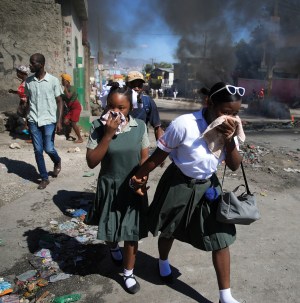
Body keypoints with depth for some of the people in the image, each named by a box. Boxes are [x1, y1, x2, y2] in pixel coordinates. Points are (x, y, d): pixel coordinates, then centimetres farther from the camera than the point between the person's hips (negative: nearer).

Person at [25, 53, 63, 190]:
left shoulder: (53, 80, -5)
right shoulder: (28, 81, 4)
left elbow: (59, 101, -2)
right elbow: (28, 101, 12)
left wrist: (59, 121, -9)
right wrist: (26, 120, 8)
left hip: (49, 120, -3)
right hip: (33, 121, 3)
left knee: (49, 149, -3)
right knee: (38, 150, 4)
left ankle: (57, 162, 31)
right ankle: (44, 178, 16)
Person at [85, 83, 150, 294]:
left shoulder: (140, 126, -9)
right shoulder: (99, 126, -15)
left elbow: (145, 157, 2)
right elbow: (91, 162, -18)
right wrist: (108, 134, -26)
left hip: (133, 187, 1)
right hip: (109, 187, 0)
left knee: (132, 232, 9)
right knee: (110, 228, 19)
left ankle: (129, 274, 32)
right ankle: (113, 246, 56)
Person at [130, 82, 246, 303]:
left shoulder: (230, 128, -9)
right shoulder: (185, 124, -27)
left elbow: (235, 166, -5)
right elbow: (159, 155, -16)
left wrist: (229, 140, -23)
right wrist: (139, 177, -5)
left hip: (208, 187, 4)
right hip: (179, 185, -4)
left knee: (221, 239, 5)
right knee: (169, 231, 19)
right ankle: (163, 263, 54)